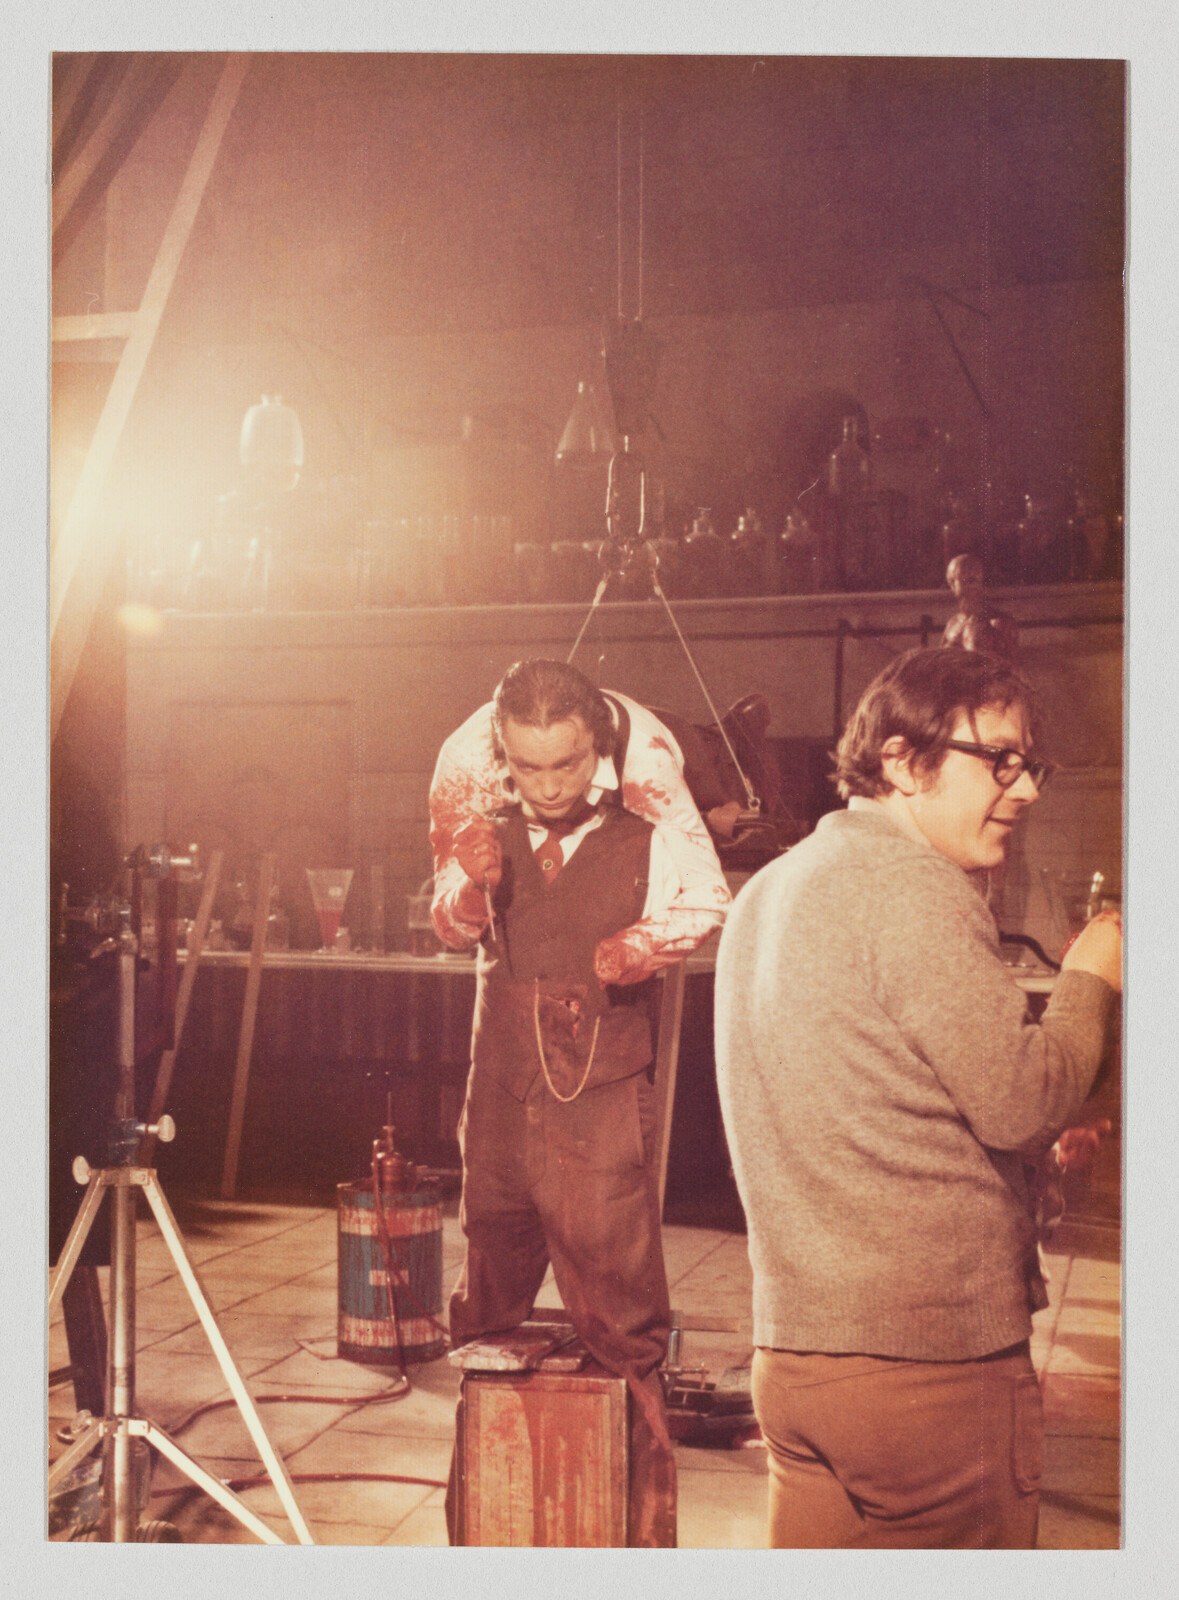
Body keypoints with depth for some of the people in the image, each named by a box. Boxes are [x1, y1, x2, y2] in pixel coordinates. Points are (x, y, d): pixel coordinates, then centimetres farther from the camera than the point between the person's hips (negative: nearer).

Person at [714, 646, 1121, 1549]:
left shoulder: (771, 889, 15)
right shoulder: (912, 885, -15)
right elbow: (1022, 1102, -17)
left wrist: (1036, 1129, 15)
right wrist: (1090, 982, -1)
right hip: (933, 1359, -8)